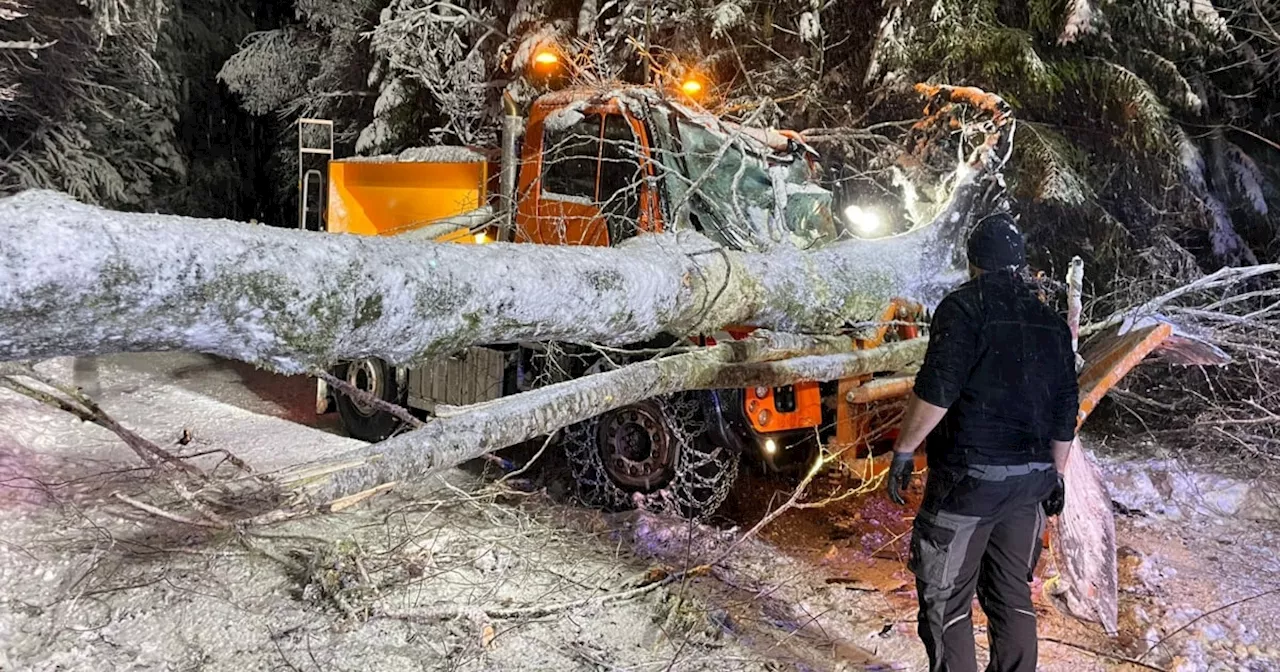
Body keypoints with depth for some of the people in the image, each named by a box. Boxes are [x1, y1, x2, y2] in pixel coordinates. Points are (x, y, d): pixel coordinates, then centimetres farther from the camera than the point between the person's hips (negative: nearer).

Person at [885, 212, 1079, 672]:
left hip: (966, 478, -7)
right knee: (1012, 595, 16)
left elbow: (936, 389, -19)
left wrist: (903, 450, -11)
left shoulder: (964, 307, -9)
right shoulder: (1051, 322, 12)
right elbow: (1065, 411, 15)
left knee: (945, 598, 3)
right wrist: (1057, 475, 23)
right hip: (1031, 479, 7)